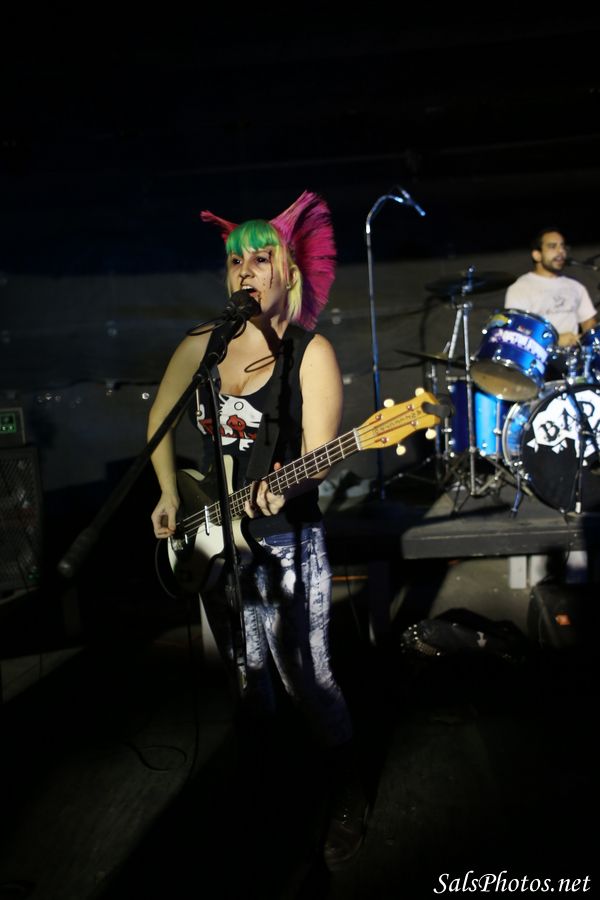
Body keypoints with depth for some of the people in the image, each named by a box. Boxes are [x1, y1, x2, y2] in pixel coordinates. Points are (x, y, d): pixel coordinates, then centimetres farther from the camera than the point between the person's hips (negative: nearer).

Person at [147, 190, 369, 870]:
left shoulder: (310, 352, -10)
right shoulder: (198, 348, 3)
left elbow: (318, 451, -18)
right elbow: (159, 421, 14)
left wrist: (283, 486, -38)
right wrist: (169, 493, 3)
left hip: (286, 537, -4)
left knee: (303, 676, -1)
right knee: (247, 673, 19)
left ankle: (350, 793, 25)